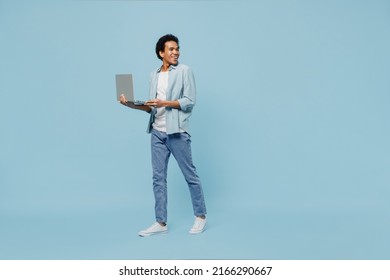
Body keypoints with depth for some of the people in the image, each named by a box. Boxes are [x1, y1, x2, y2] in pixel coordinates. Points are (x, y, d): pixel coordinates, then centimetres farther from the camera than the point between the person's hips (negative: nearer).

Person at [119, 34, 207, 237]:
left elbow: (189, 102, -9)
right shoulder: (154, 75, 14)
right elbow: (151, 107, 12)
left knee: (190, 175, 3)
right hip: (157, 133, 5)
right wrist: (132, 104, -3)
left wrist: (165, 103, -18)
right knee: (158, 178, 6)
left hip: (177, 132, -5)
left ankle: (200, 216, 19)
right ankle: (161, 223, 14)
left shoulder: (185, 71, -1)